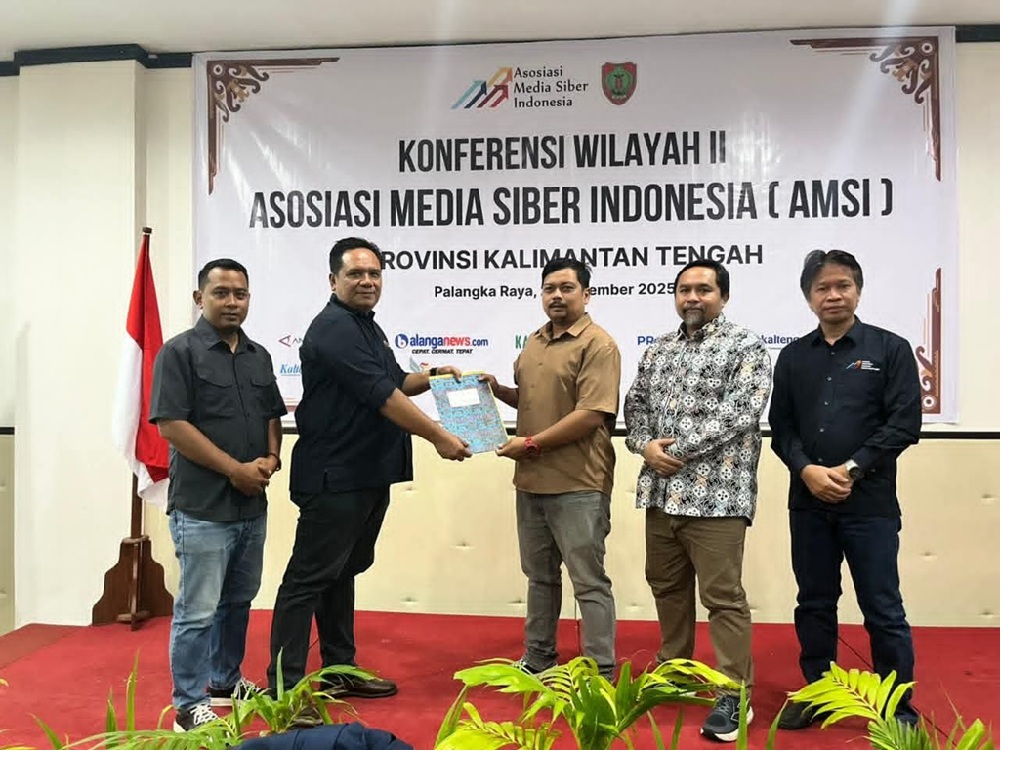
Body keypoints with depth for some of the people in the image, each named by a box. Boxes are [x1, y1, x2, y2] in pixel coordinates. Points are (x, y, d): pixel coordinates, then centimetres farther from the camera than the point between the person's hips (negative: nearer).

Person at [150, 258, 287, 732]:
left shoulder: (259, 356, 12)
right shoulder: (180, 352, -8)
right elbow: (171, 425, -15)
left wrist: (271, 458, -3)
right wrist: (234, 468, -16)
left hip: (252, 504, 7)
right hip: (201, 507, -7)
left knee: (238, 600, 18)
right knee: (198, 610, 0)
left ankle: (225, 681, 34)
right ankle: (190, 706, 13)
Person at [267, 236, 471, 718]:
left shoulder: (367, 327, 16)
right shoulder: (334, 329, -14)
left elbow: (391, 382, 29)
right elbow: (381, 396, -20)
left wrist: (431, 376, 11)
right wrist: (439, 437, -17)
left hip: (370, 475, 10)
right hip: (334, 476, -10)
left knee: (343, 573, 16)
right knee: (310, 577, -4)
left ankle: (340, 671, 27)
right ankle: (283, 687, 4)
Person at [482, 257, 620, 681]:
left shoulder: (597, 344, -13)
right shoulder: (534, 342, 13)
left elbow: (591, 414, -21)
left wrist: (530, 443, -16)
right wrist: (498, 389, 5)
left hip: (578, 486, -8)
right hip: (531, 481, 8)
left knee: (589, 581, 3)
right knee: (539, 575, 20)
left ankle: (601, 672, 15)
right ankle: (538, 657, 35)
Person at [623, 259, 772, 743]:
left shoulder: (745, 347, -4)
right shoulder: (657, 350, 15)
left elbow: (740, 413, -14)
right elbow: (634, 404, 15)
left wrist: (679, 449, -14)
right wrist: (645, 445, -6)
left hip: (716, 494, -6)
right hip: (661, 491, 7)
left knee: (723, 597, -2)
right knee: (667, 587, 18)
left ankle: (735, 695, 10)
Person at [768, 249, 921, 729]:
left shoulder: (890, 349, 1)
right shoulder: (793, 356, 11)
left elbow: (905, 423, -6)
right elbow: (781, 427, 7)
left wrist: (849, 470, -12)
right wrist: (808, 470, -10)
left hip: (870, 502, -3)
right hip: (808, 501, 4)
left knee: (883, 609, 3)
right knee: (814, 603, 13)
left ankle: (898, 707, 18)